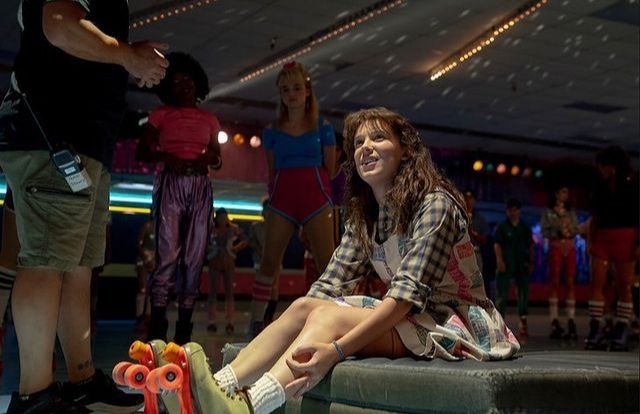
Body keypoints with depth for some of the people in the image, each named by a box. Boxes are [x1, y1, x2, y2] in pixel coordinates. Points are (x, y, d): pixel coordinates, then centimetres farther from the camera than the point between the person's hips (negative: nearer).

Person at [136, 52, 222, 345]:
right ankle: (157, 324, -11)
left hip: (200, 186, 3)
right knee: (168, 252, -13)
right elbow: (141, 151, 5)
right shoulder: (162, 114, 10)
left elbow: (218, 159, 20)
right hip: (171, 183, -3)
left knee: (195, 255, -2)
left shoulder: (209, 120, 17)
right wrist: (164, 156, -13)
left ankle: (185, 323, 2)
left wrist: (210, 158, -3)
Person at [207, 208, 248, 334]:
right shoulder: (211, 229, -6)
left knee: (229, 292, 0)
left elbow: (245, 241, 3)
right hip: (215, 263, -1)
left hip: (229, 263, 1)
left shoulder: (233, 229, -3)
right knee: (213, 292, -2)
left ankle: (230, 322, 1)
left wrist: (234, 249, -8)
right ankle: (212, 322, 0)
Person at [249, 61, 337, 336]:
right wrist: (273, 196, 5)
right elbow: (271, 171, 14)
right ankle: (256, 322, 0)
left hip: (315, 196, -1)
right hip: (281, 198, 1)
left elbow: (329, 169, 9)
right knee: (269, 262, -3)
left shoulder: (323, 128, 8)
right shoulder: (272, 131, 11)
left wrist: (313, 189, 4)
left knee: (327, 262, -6)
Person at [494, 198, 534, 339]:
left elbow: (530, 246, 14)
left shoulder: (525, 228, 13)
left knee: (524, 293, 5)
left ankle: (523, 322, 12)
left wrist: (531, 262, 7)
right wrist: (499, 260, -17)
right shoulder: (502, 227, 3)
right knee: (502, 295, -5)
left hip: (522, 265, 4)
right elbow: (497, 244, -5)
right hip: (506, 266, -4)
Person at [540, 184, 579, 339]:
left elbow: (576, 230, 11)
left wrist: (569, 232, -9)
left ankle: (571, 322, -3)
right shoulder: (548, 212, 6)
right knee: (554, 282, -5)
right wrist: (558, 233, -14)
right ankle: (554, 323, -6)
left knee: (570, 282, -2)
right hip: (555, 247, -3)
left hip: (570, 247, 3)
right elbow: (544, 231, -1)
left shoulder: (571, 212, 16)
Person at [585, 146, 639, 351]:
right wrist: (591, 241, 8)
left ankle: (621, 333, 5)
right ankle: (596, 330, -4)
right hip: (602, 238, 4)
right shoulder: (600, 187, 13)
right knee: (596, 284, -5)